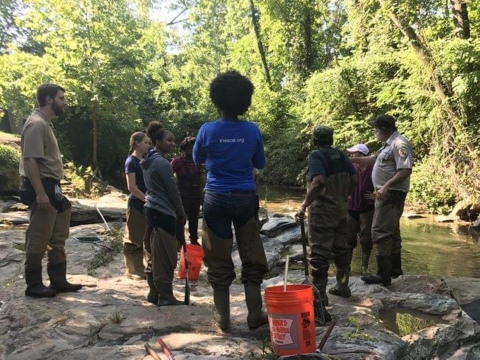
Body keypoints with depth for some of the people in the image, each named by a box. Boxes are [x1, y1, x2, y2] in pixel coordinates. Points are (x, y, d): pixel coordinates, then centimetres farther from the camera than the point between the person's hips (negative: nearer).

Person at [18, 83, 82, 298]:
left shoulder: (45, 123, 16)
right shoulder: (36, 124, -15)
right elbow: (30, 160, -22)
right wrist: (40, 193, -26)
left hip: (50, 187, 11)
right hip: (42, 188, -11)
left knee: (57, 238, 15)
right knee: (38, 239, -2)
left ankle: (58, 280, 23)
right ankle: (34, 285, 8)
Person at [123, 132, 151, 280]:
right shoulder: (131, 161, -9)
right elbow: (132, 187, -15)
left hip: (147, 205, 7)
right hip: (136, 205, -7)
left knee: (144, 239, 11)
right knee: (134, 240, 1)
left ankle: (140, 269, 19)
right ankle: (132, 271, 10)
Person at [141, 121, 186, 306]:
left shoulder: (149, 161, 14)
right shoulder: (162, 162, -16)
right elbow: (172, 190, -14)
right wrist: (181, 212, -3)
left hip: (152, 210, 10)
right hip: (163, 212, -10)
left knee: (156, 254, 15)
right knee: (166, 256, -3)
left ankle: (154, 291, 21)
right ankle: (165, 296, 2)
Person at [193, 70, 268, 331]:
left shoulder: (207, 130, -8)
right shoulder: (252, 130, -5)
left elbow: (198, 160, 10)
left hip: (216, 199, 0)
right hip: (245, 198, 1)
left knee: (219, 260, 7)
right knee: (252, 258, 9)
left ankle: (223, 318, 13)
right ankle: (255, 316, 11)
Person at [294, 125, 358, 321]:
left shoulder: (316, 155, -12)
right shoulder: (340, 155, 7)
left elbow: (319, 181, -27)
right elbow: (355, 178, 8)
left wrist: (303, 206, -26)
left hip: (323, 209, -7)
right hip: (341, 208, 7)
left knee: (319, 255, -8)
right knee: (341, 248, 22)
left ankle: (319, 303, -12)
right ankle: (343, 286, 39)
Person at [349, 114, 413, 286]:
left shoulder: (399, 144, -16)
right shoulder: (388, 144, 16)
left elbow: (406, 170, -25)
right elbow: (372, 159, 27)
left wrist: (386, 186, -31)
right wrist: (351, 159, 25)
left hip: (391, 194, -11)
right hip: (385, 194, 11)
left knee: (381, 233, -10)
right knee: (391, 232, 18)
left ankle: (383, 274, -7)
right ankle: (394, 268, 30)